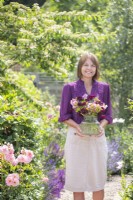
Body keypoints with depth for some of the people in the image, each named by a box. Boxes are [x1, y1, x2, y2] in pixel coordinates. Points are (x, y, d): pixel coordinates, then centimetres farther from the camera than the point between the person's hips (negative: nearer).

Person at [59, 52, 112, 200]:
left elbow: (108, 114, 9)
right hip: (77, 137, -2)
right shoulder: (70, 88, 0)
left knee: (98, 180, 5)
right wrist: (77, 126, -17)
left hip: (97, 137, 2)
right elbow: (64, 115, 0)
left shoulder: (104, 88, 7)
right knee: (77, 179, 1)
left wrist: (102, 126, -12)